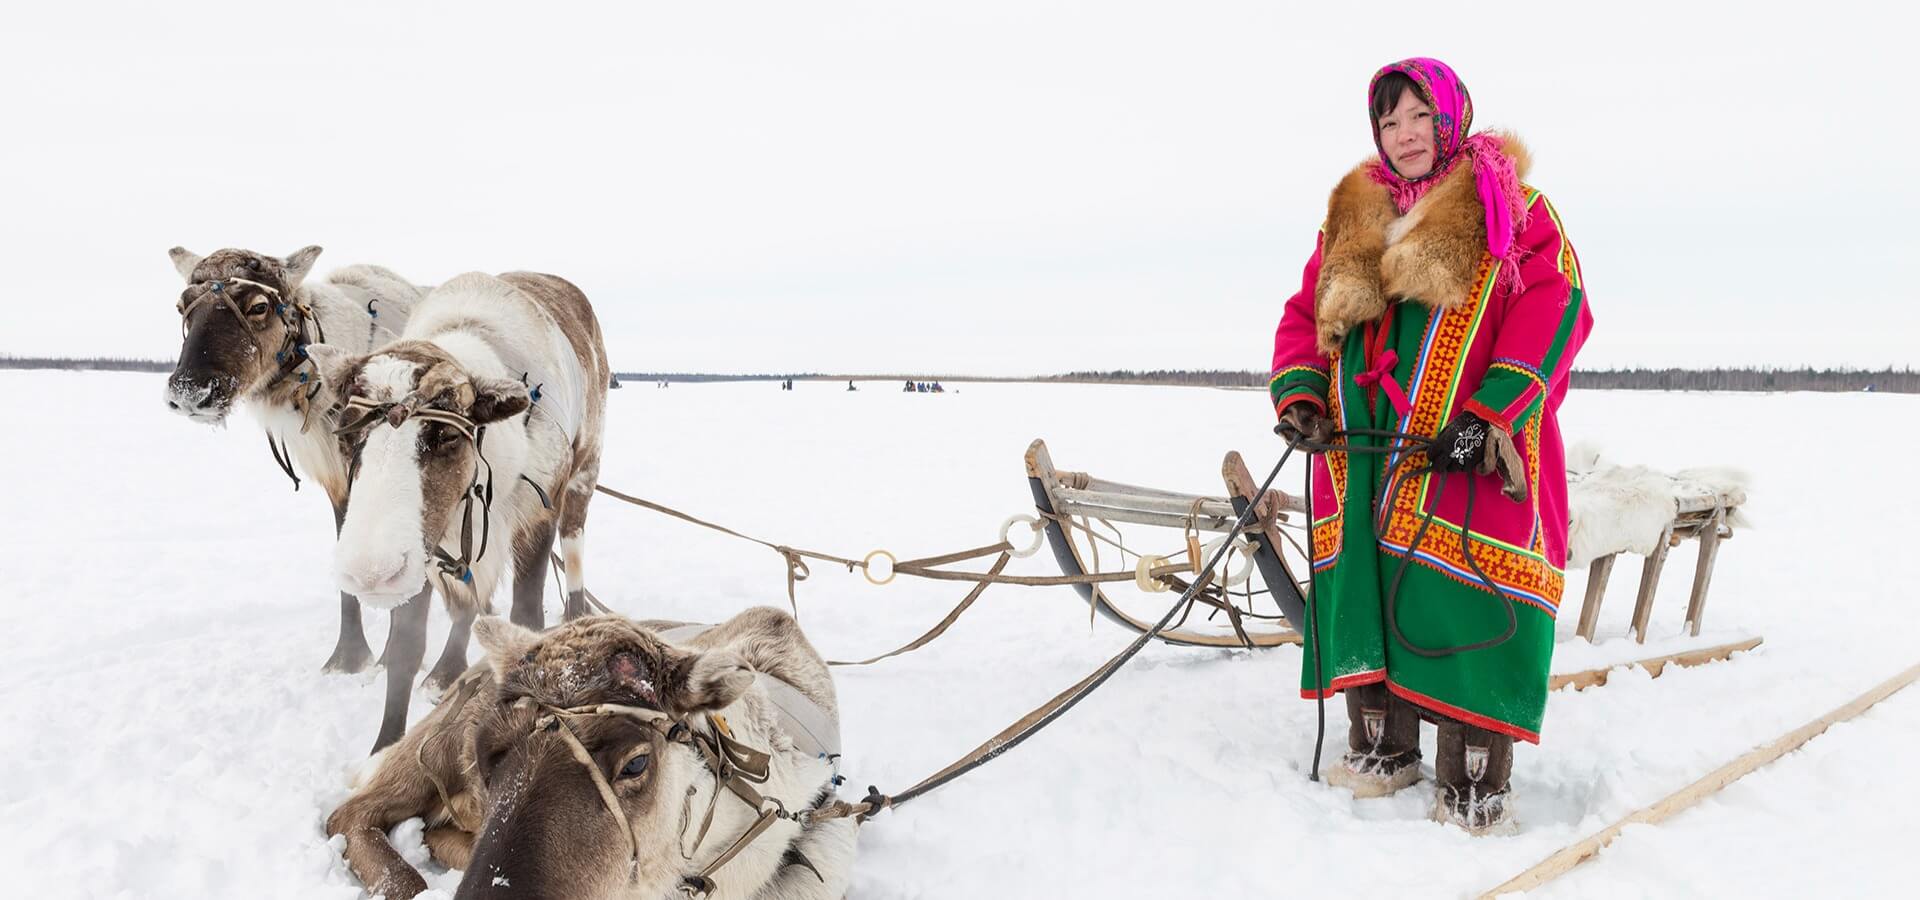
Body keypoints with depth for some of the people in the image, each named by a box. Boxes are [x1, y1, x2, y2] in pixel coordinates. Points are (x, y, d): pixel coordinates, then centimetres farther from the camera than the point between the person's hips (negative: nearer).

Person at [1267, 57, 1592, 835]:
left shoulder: (1510, 208, 2)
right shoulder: (1348, 221, 17)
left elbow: (1555, 306, -9)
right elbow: (1304, 315, 19)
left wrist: (1493, 416, -20)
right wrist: (1298, 396, 0)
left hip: (1468, 458, -5)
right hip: (1360, 461, 5)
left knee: (1463, 621, -6)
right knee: (1363, 604, 11)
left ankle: (1474, 792, 6)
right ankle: (1381, 753, 28)